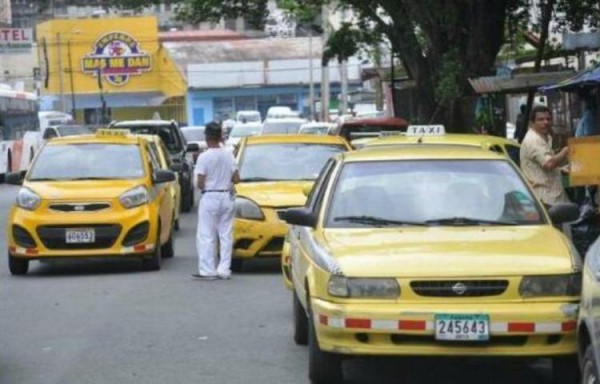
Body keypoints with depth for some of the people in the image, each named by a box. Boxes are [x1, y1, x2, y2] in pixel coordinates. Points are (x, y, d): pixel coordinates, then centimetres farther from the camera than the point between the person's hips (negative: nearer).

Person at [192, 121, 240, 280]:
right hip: (227, 197, 5)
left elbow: (200, 184, -14)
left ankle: (208, 270, -1)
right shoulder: (229, 155, 1)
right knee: (226, 234, 9)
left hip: (210, 197, -5)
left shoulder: (204, 157, -13)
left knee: (206, 236, 1)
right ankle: (224, 269, 9)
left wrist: (205, 186, 8)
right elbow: (236, 179, 2)